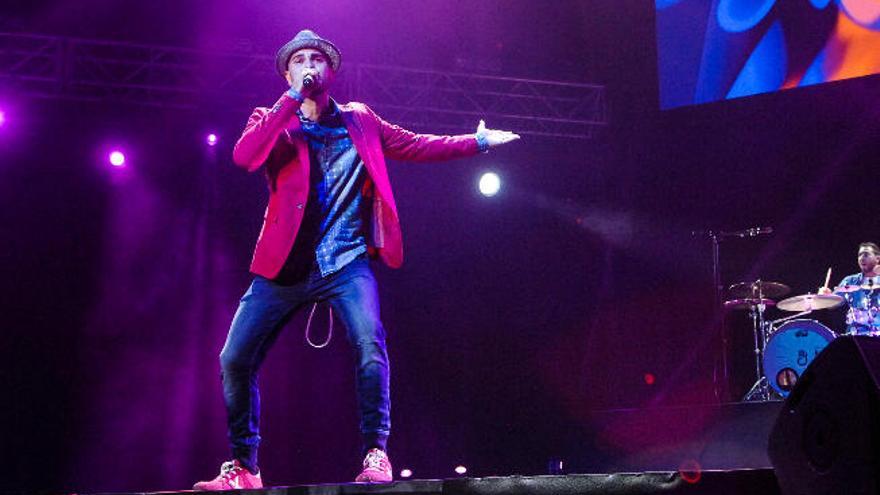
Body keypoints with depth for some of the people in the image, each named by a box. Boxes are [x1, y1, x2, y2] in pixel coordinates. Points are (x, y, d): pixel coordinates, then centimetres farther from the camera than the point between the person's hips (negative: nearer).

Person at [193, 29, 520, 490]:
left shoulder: (359, 120, 12)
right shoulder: (273, 121, 5)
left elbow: (415, 145, 19)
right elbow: (245, 157, -15)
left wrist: (476, 141, 17)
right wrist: (294, 98, -16)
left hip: (346, 262, 0)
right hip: (284, 265, 1)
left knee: (369, 344, -24)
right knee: (235, 360, -1)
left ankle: (375, 454, -12)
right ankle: (242, 468, 15)